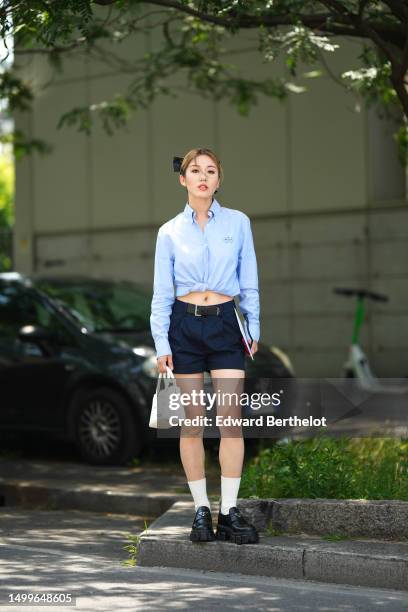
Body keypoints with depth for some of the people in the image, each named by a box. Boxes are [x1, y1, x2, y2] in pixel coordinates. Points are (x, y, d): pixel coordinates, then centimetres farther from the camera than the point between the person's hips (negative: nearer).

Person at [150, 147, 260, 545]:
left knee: (230, 419, -7)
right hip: (185, 325, 0)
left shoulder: (237, 223, 5)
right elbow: (161, 293, 4)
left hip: (226, 324, 0)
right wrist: (161, 343, -2)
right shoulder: (170, 232, 4)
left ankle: (229, 512, -4)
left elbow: (249, 283, 10)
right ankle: (201, 510, 9)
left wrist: (254, 328, 7)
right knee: (192, 422, 2)